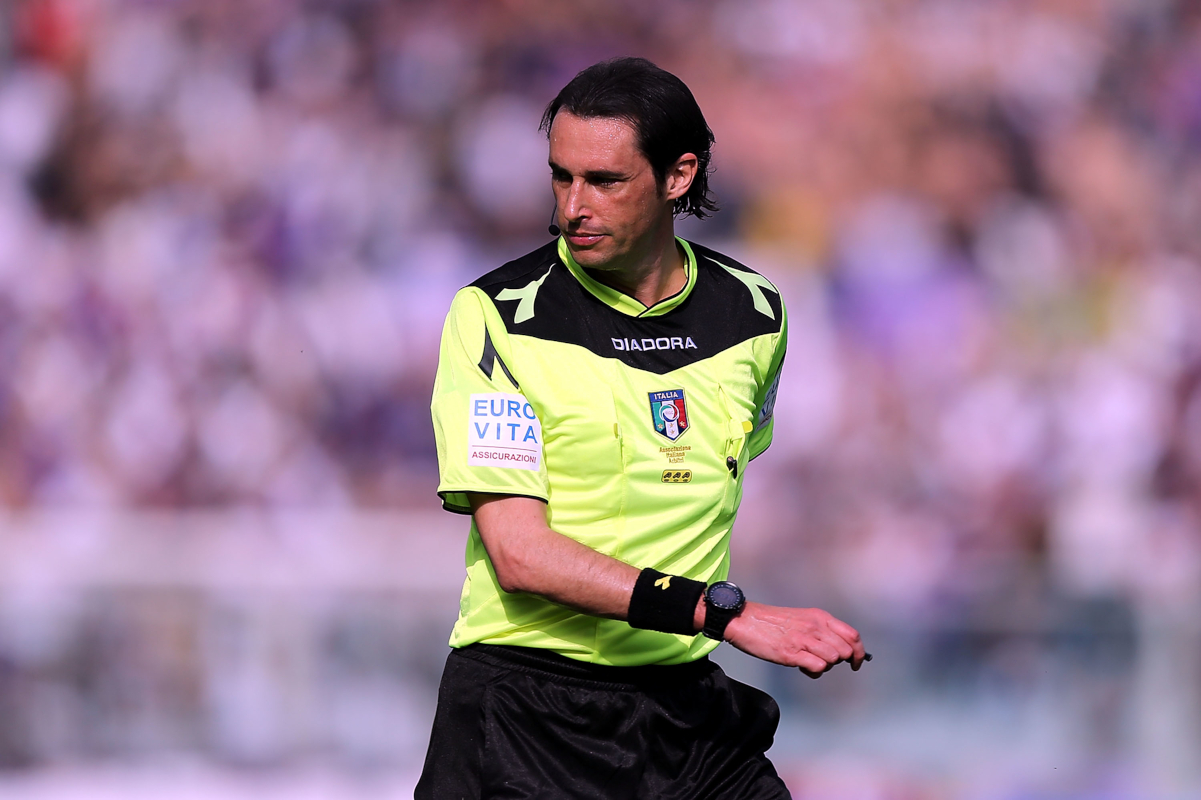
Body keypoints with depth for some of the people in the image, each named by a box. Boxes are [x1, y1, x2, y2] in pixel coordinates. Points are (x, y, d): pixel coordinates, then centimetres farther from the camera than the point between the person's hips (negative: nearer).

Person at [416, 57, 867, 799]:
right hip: (525, 704, -4)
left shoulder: (755, 312, 5)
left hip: (686, 701, 4)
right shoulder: (497, 315, -9)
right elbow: (519, 554, -17)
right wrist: (723, 610, -23)